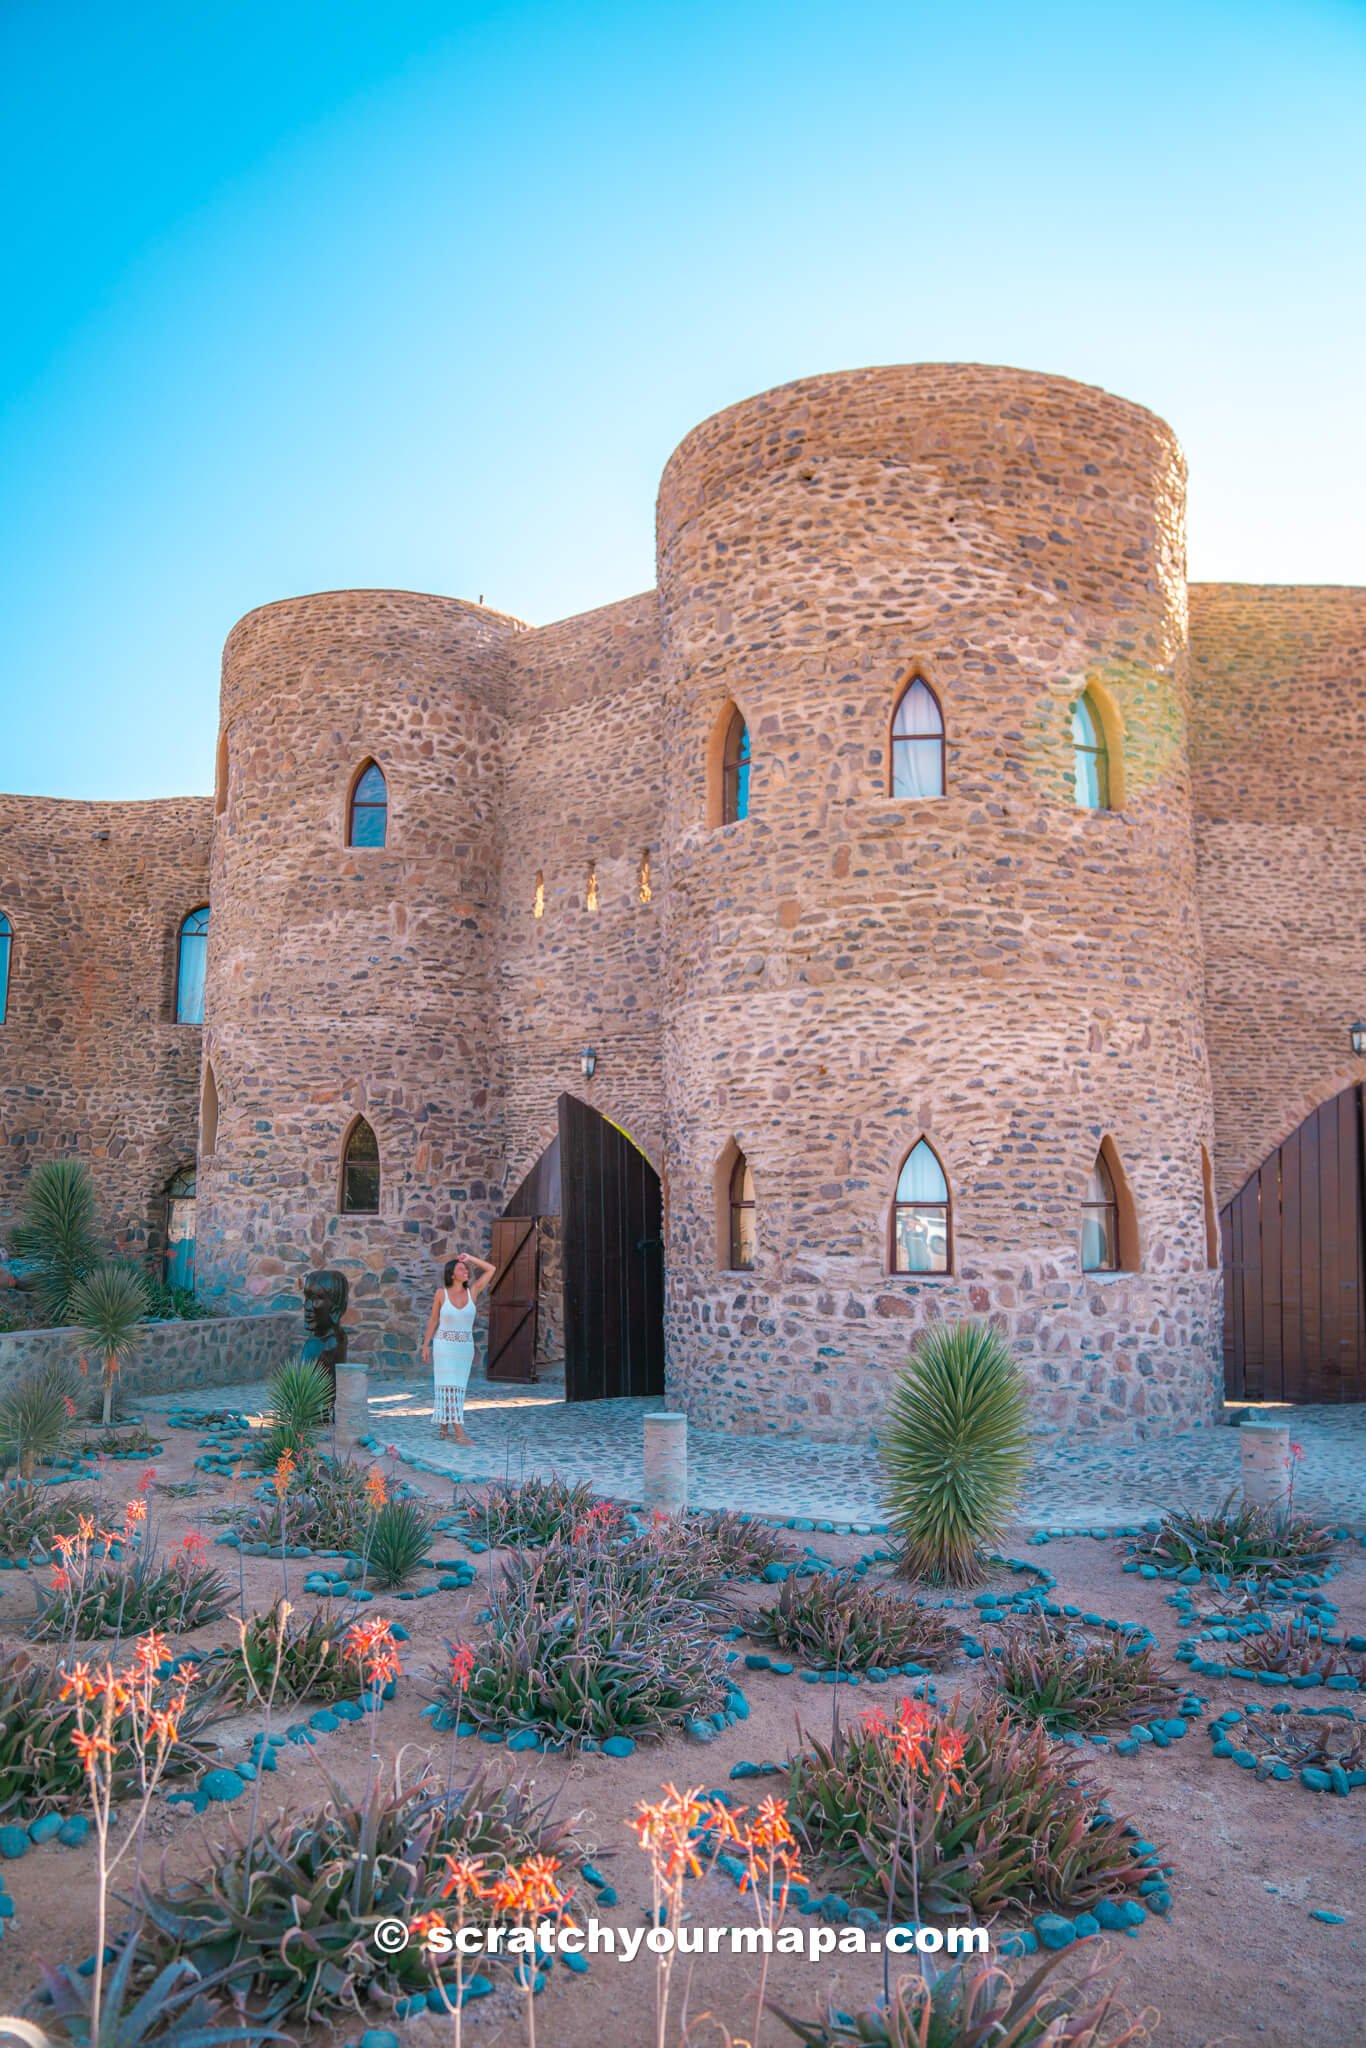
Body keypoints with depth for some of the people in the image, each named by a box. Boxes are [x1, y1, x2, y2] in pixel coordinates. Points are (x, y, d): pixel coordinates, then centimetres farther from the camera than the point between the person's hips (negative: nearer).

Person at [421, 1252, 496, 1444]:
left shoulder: (472, 1291, 0)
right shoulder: (441, 1293, -6)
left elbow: (491, 1269, -1)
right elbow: (433, 1320, 2)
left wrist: (470, 1259, -6)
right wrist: (426, 1346, 1)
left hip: (465, 1348, 4)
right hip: (444, 1346, -4)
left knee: (456, 1388, 8)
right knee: (450, 1387, -11)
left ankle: (443, 1426, 24)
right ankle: (459, 1433, -16)